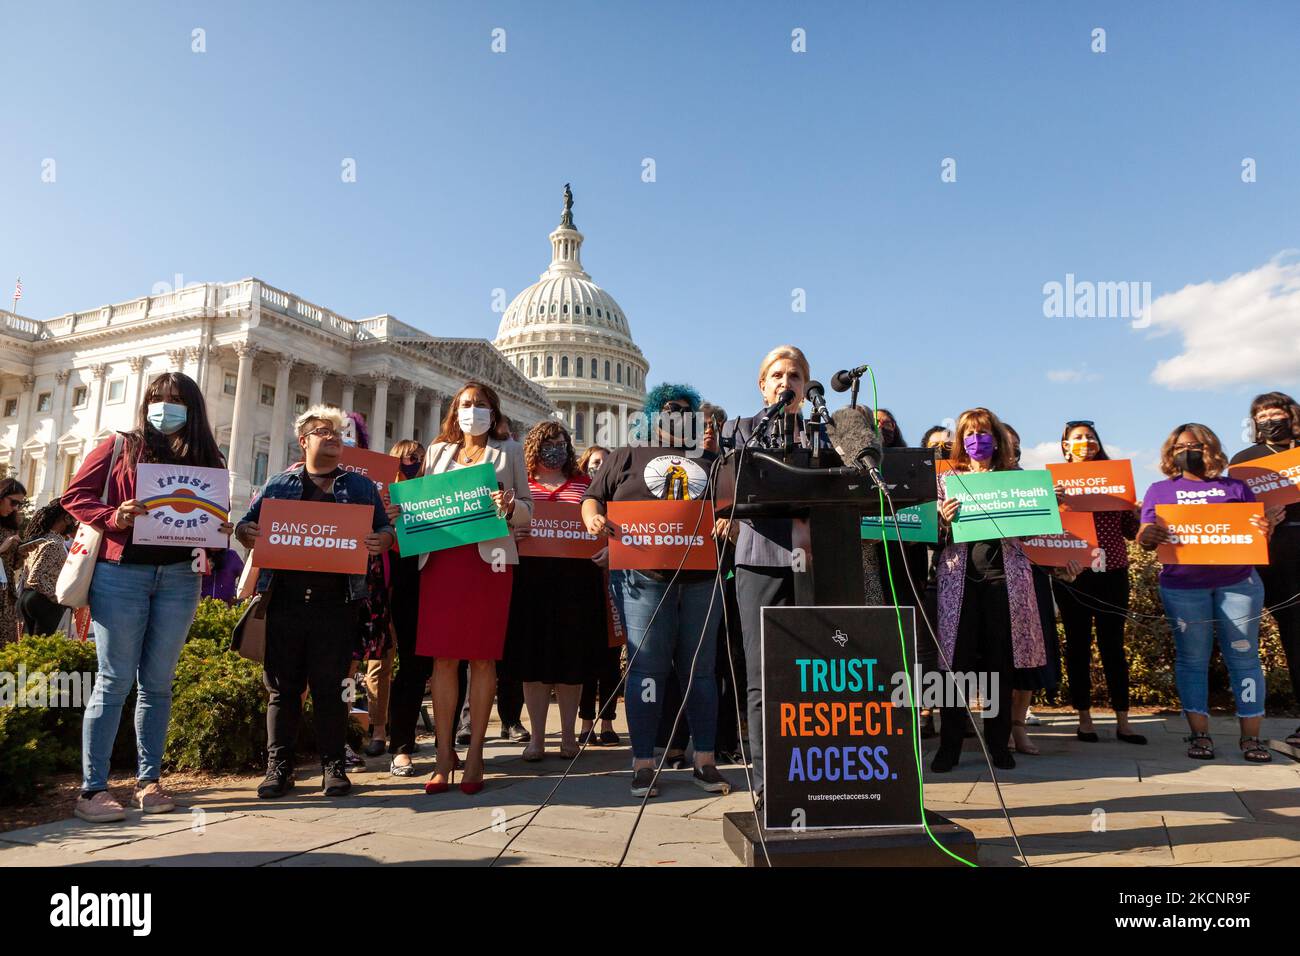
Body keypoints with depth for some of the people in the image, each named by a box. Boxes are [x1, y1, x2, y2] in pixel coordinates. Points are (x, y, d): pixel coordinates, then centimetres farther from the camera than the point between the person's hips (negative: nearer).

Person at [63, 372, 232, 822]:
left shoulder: (207, 460, 12)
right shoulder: (121, 447, 6)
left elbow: (215, 516, 12)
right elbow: (75, 495, 2)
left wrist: (220, 531, -10)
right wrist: (113, 517, -15)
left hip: (179, 577, 3)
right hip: (121, 571, -2)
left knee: (158, 681, 9)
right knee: (115, 680, -1)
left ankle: (148, 780, 18)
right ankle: (92, 788, 7)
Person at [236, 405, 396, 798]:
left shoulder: (361, 486, 14)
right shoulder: (279, 484, 15)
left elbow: (385, 529, 9)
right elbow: (244, 524, 13)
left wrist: (380, 541, -14)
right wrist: (248, 534, -10)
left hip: (336, 602, -1)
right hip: (284, 599, 1)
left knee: (330, 687, 3)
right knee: (282, 687, 6)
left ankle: (333, 765, 13)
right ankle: (278, 767, 16)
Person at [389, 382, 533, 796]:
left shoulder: (509, 450, 12)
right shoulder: (437, 451, 20)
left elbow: (527, 511, 7)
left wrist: (509, 507, -14)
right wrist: (401, 513, -1)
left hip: (489, 559, -2)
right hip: (440, 559, 2)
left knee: (482, 657, 0)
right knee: (443, 657, 0)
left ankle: (475, 753, 9)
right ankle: (444, 754, 9)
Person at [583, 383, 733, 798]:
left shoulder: (710, 462, 22)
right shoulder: (626, 457, 17)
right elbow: (593, 497, 13)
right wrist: (593, 516, -10)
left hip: (701, 577, 3)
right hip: (644, 577, -2)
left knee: (700, 668, 6)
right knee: (647, 669, -3)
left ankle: (705, 763, 16)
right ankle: (643, 765, 6)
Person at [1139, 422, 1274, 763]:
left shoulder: (1235, 487, 14)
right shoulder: (1160, 490, 11)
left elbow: (1256, 530, 13)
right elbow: (1145, 537, 5)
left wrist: (1265, 530, -11)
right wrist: (1146, 536, -18)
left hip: (1238, 582, 1)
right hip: (1183, 585, -1)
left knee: (1243, 656, 2)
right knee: (1192, 659, 1)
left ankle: (1251, 736, 9)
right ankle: (1199, 735, 7)